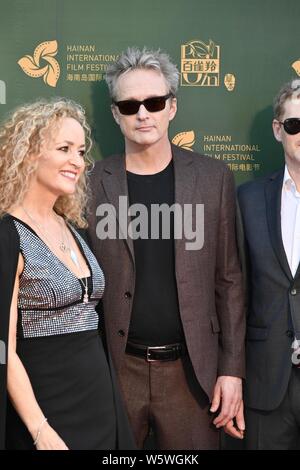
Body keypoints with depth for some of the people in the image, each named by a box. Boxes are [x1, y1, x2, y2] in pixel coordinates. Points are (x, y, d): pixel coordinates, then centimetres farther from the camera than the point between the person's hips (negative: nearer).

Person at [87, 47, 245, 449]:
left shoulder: (213, 178, 0)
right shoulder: (93, 183, -2)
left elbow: (228, 279, 2)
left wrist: (232, 368, -1)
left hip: (190, 369, 0)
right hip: (115, 369, 0)